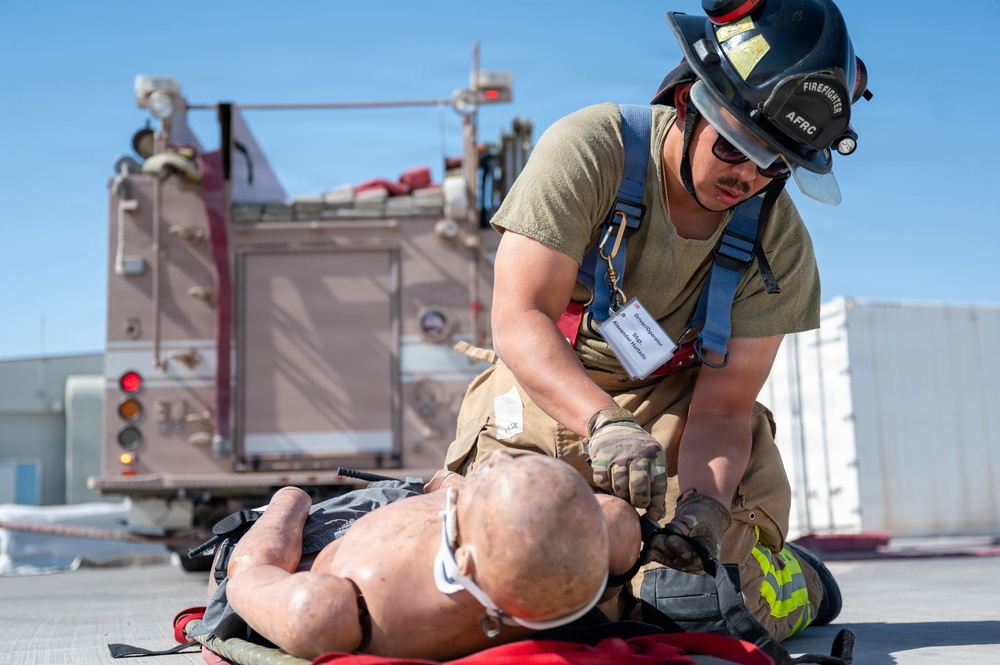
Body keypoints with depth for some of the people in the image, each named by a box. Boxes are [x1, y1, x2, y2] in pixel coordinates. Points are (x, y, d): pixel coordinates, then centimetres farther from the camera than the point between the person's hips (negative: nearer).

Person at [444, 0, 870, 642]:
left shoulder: (779, 242, -13)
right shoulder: (588, 150, -23)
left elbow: (721, 406, -14)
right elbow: (520, 320, -29)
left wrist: (704, 505, -34)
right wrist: (604, 423, -45)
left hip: (672, 400, 2)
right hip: (547, 387, -1)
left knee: (752, 609, -11)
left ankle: (792, 573, 25)